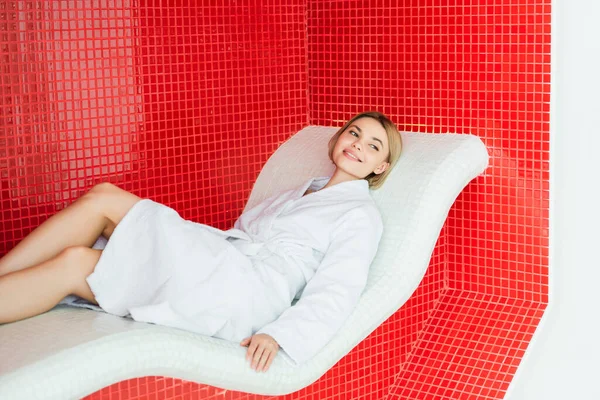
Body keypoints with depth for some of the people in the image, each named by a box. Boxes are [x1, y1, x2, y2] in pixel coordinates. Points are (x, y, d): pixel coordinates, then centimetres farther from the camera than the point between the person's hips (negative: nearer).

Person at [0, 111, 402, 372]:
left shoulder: (362, 214, 5)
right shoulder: (300, 191, 30)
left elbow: (335, 293, -9)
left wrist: (278, 335, -25)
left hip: (243, 293, -7)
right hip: (215, 259, 7)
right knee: (104, 197, -11)